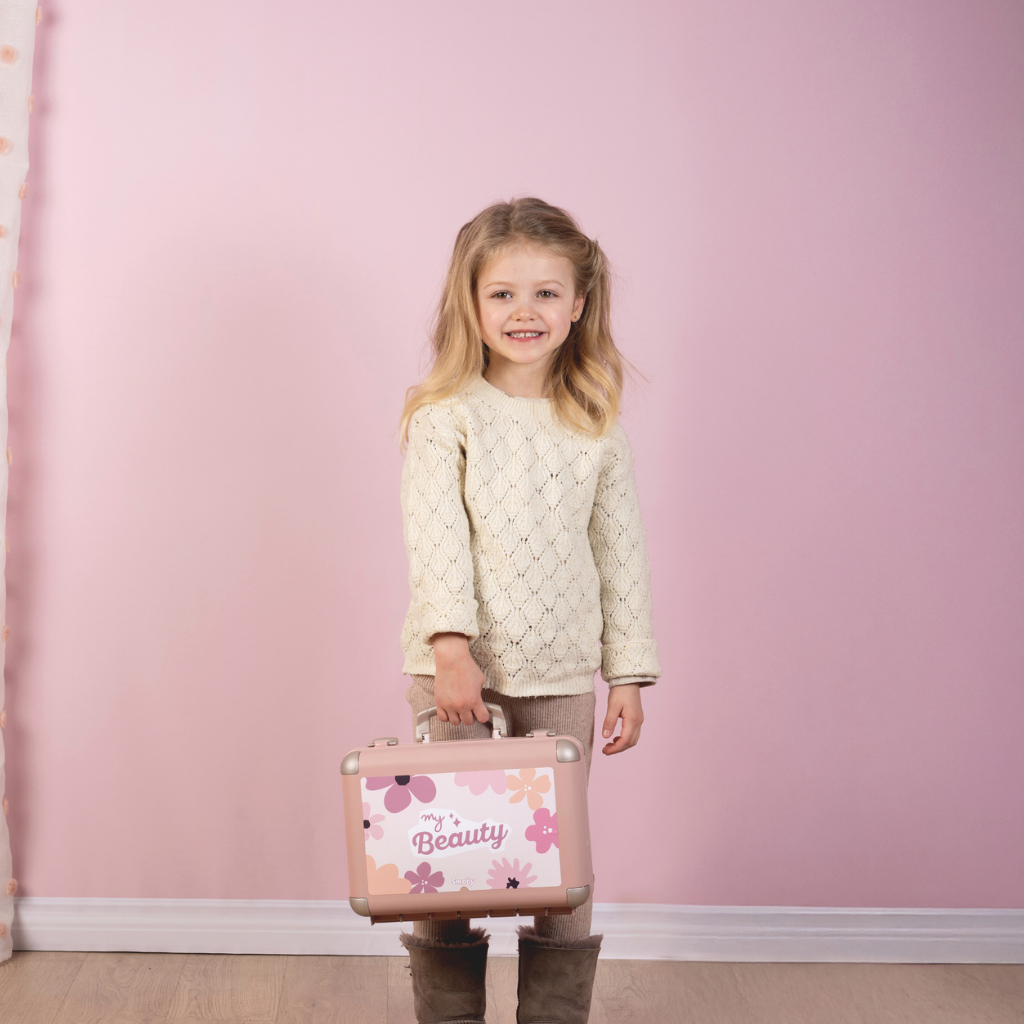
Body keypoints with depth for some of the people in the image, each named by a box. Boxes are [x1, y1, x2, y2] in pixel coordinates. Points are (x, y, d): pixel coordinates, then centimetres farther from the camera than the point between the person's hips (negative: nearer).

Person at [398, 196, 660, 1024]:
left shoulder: (598, 429, 5)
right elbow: (435, 536, -12)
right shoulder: (444, 417, -3)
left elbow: (620, 552, 8)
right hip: (454, 666, -2)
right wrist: (451, 644, -25)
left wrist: (629, 673, 6)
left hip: (562, 672, 2)